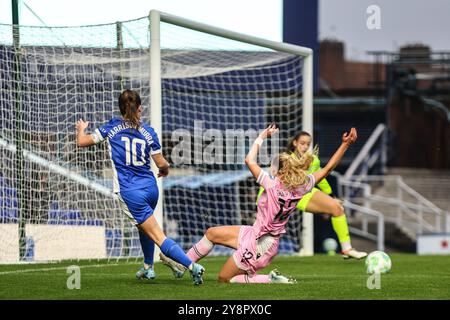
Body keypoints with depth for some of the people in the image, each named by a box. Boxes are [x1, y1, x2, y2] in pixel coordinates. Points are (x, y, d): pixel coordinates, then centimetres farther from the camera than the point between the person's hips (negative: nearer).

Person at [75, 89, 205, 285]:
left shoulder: (112, 127, -1)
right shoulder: (148, 132, 3)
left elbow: (82, 142, 7)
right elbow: (161, 163, 4)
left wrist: (81, 128, 29)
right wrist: (165, 169, 28)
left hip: (130, 193, -4)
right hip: (150, 188, 4)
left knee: (158, 237, -9)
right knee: (143, 226, 35)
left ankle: (192, 266, -25)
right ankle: (148, 267, 39)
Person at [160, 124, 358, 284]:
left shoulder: (273, 186, -28)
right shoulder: (301, 188, -10)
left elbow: (250, 160, -24)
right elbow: (327, 168, -5)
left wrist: (262, 137, -12)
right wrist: (345, 145, -4)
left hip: (257, 246, -9)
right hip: (257, 235, 9)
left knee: (224, 278, 7)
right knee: (212, 233, 16)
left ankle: (271, 279, -4)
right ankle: (182, 265, 25)